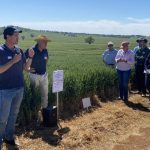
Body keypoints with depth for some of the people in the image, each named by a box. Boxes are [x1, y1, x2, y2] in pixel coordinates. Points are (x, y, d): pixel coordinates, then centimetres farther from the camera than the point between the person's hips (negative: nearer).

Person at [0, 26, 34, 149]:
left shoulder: (19, 50, 5)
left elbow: (25, 67, 10)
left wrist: (30, 57, -7)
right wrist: (13, 61, -23)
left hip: (19, 89, 6)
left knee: (14, 114, 17)